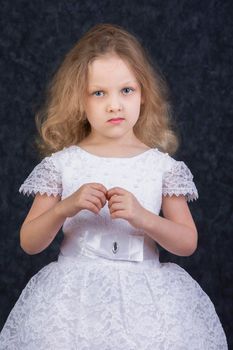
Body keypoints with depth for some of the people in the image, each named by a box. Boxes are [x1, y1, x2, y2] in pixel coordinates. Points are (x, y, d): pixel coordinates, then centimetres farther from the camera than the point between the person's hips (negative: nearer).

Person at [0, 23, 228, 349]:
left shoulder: (162, 164, 3)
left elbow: (188, 243, 1)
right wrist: (66, 207, -16)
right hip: (75, 296, 0)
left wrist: (143, 217, -16)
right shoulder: (61, 164, 1)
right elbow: (29, 243, 1)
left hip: (145, 300, 1)